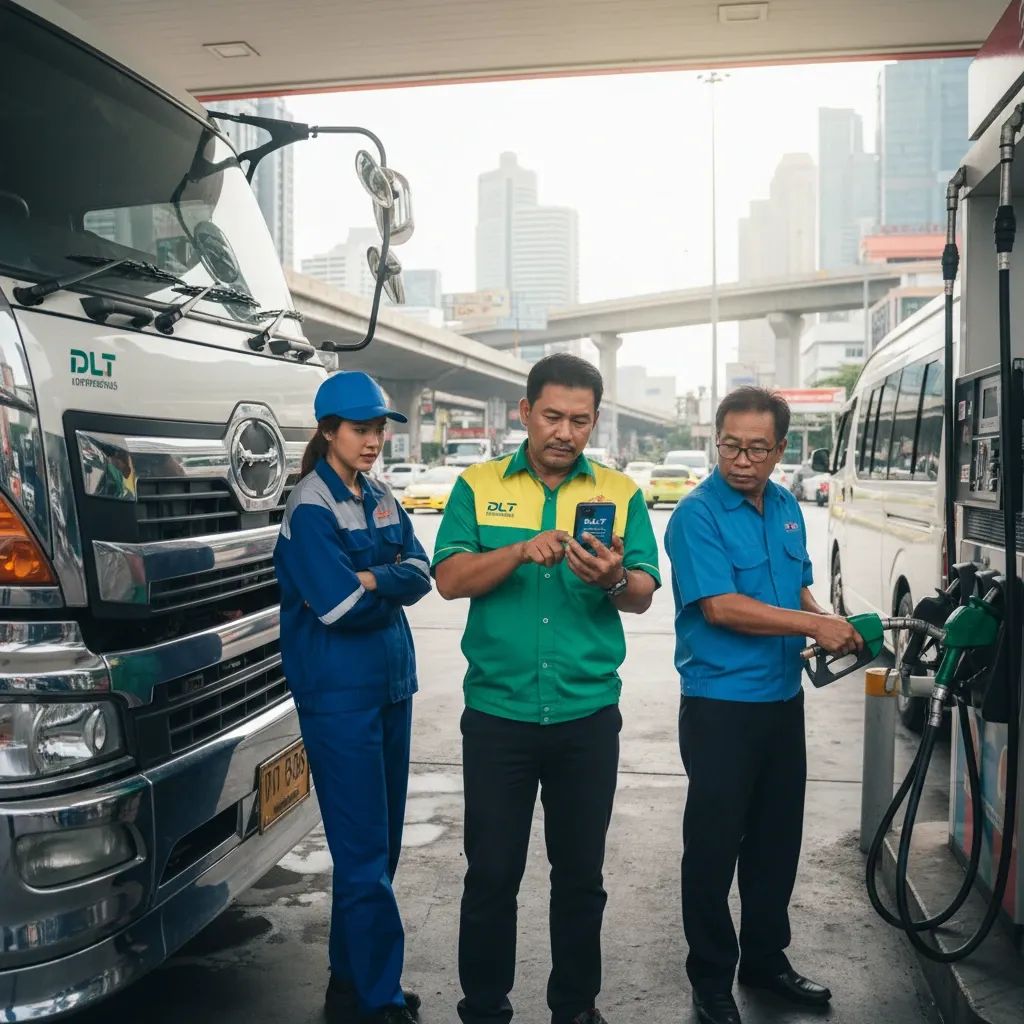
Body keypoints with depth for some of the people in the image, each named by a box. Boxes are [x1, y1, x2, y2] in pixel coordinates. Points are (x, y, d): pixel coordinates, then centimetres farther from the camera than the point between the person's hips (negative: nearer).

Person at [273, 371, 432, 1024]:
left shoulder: (383, 500, 12)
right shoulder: (311, 508, -10)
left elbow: (421, 575, 0)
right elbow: (341, 605, -19)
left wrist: (372, 580, -16)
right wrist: (394, 587, -4)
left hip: (392, 684, 8)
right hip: (339, 695, -8)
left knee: (381, 843, 13)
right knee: (363, 850, -3)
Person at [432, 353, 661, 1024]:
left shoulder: (620, 493, 5)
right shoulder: (478, 487, 3)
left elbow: (644, 596, -1)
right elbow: (450, 579, -8)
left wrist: (614, 579, -24)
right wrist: (523, 549, -23)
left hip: (587, 717, 1)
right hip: (498, 713, -1)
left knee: (581, 874, 14)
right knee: (491, 874, 8)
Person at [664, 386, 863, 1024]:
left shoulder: (787, 508, 8)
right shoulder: (698, 515, -14)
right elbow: (720, 606, -22)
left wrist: (830, 625, -1)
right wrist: (813, 626, -21)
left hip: (784, 700, 7)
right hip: (720, 704, -7)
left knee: (778, 839, 18)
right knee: (714, 845, 4)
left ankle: (766, 958, 35)